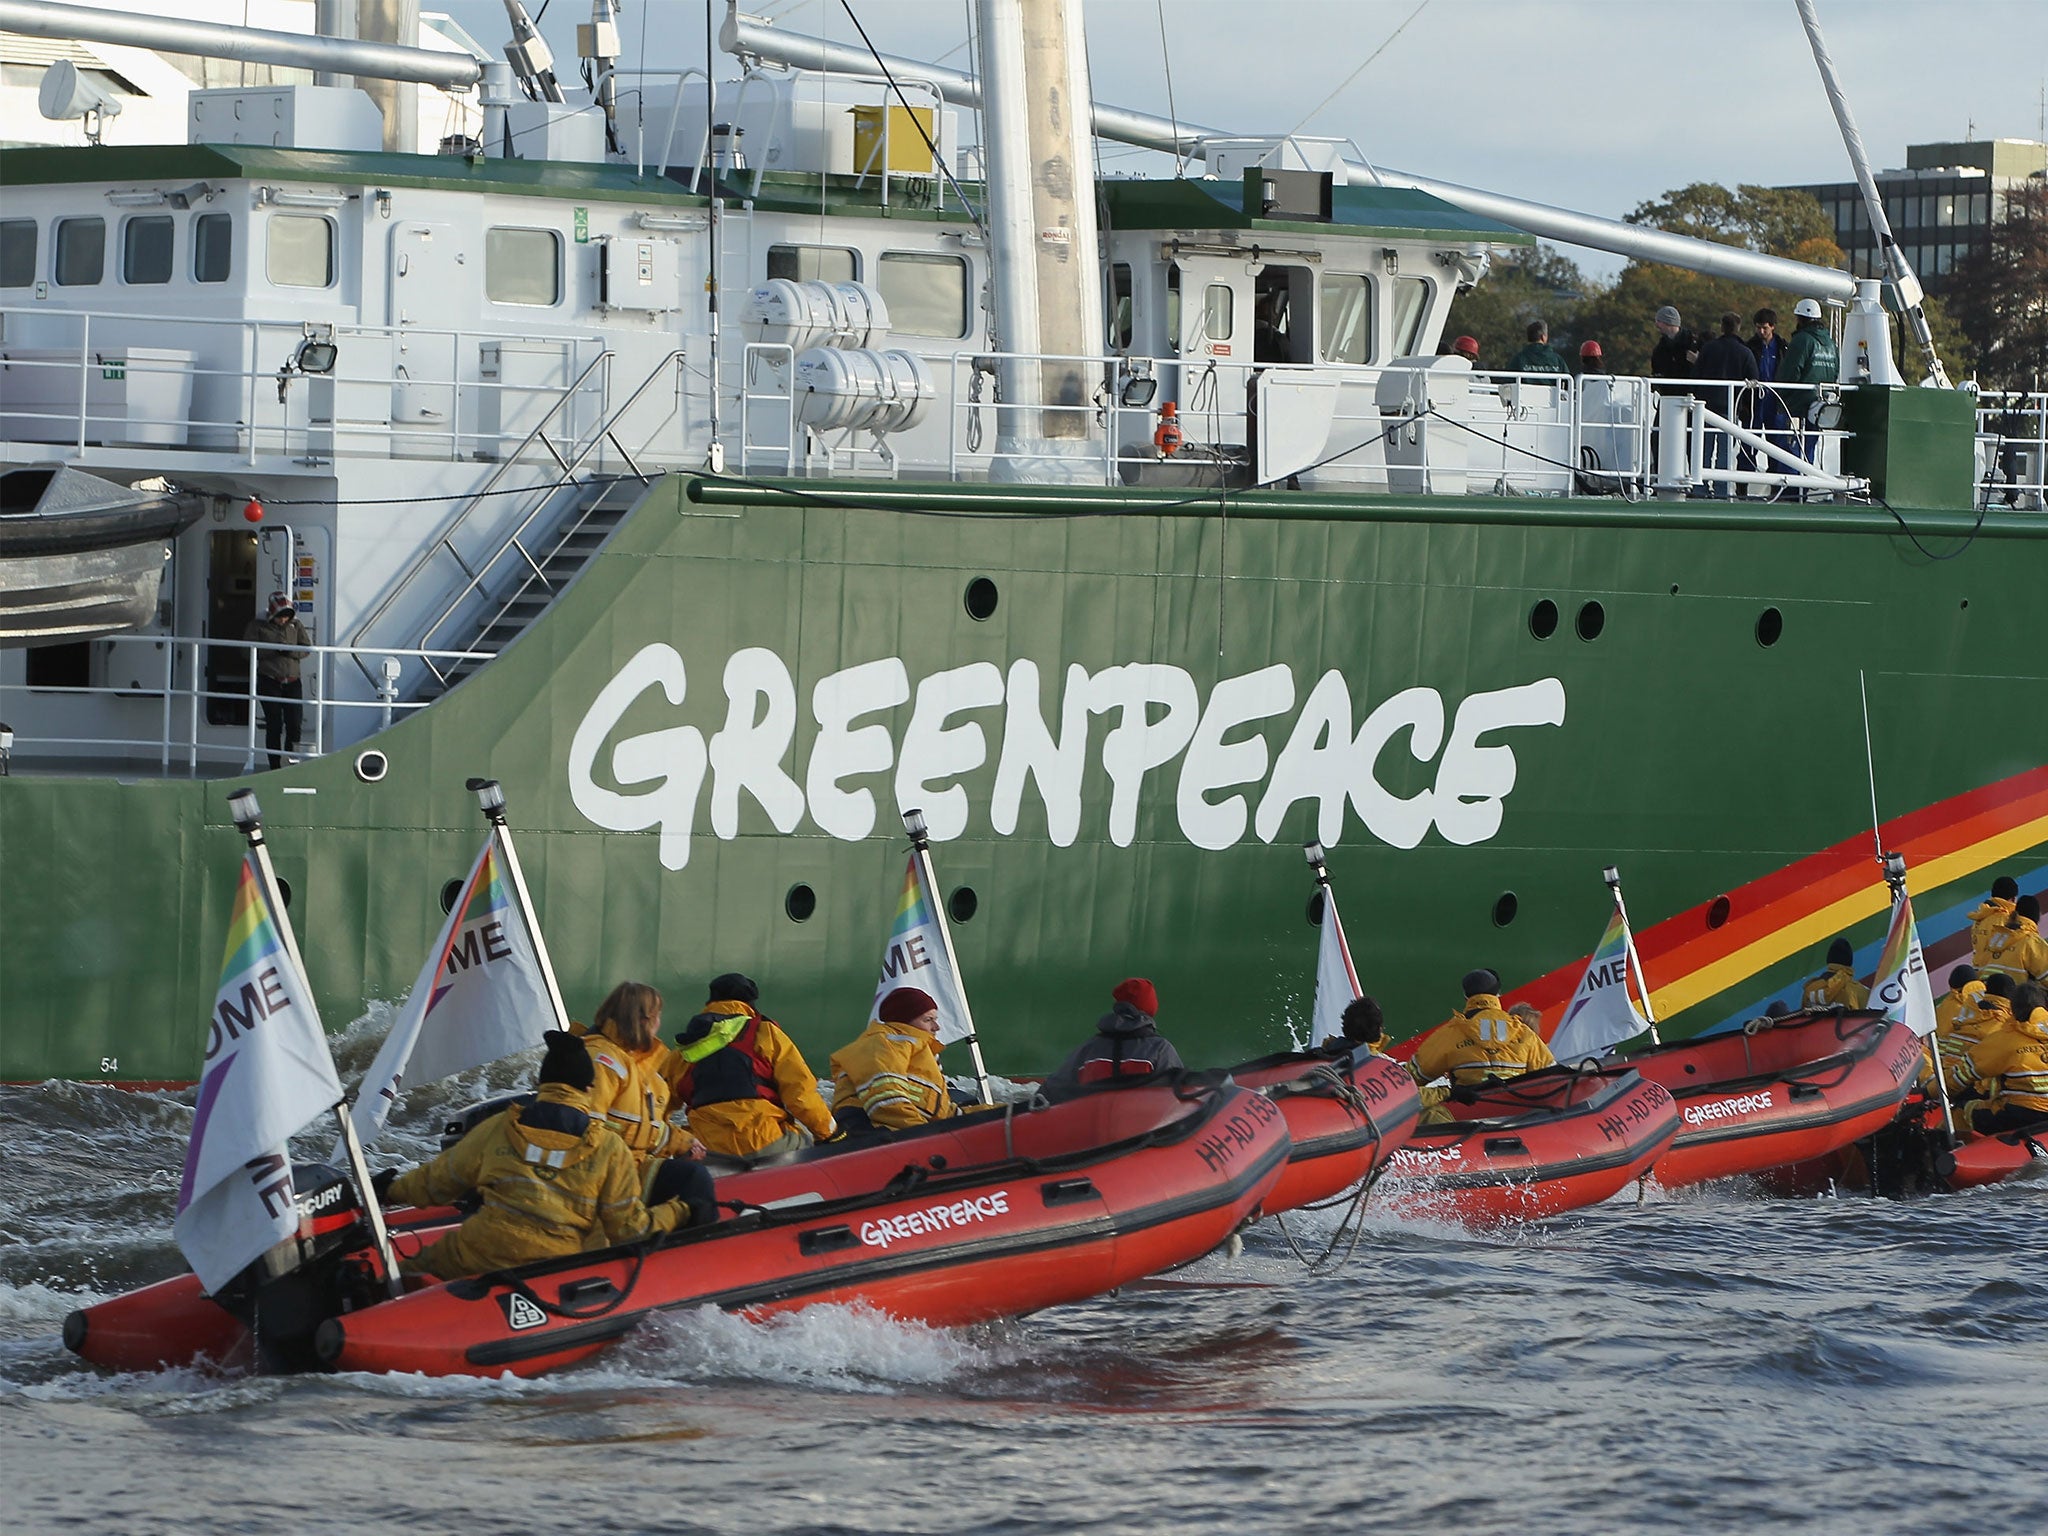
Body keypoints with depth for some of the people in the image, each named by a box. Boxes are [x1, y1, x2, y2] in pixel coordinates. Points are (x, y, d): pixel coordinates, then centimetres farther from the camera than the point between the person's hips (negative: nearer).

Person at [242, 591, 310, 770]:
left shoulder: (295, 626, 9)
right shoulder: (258, 626, 0)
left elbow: (306, 648, 7)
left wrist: (290, 651, -13)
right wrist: (272, 651, -18)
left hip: (292, 681, 3)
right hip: (269, 681, -3)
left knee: (294, 722, -6)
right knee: (274, 725, -2)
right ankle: (275, 765, 4)